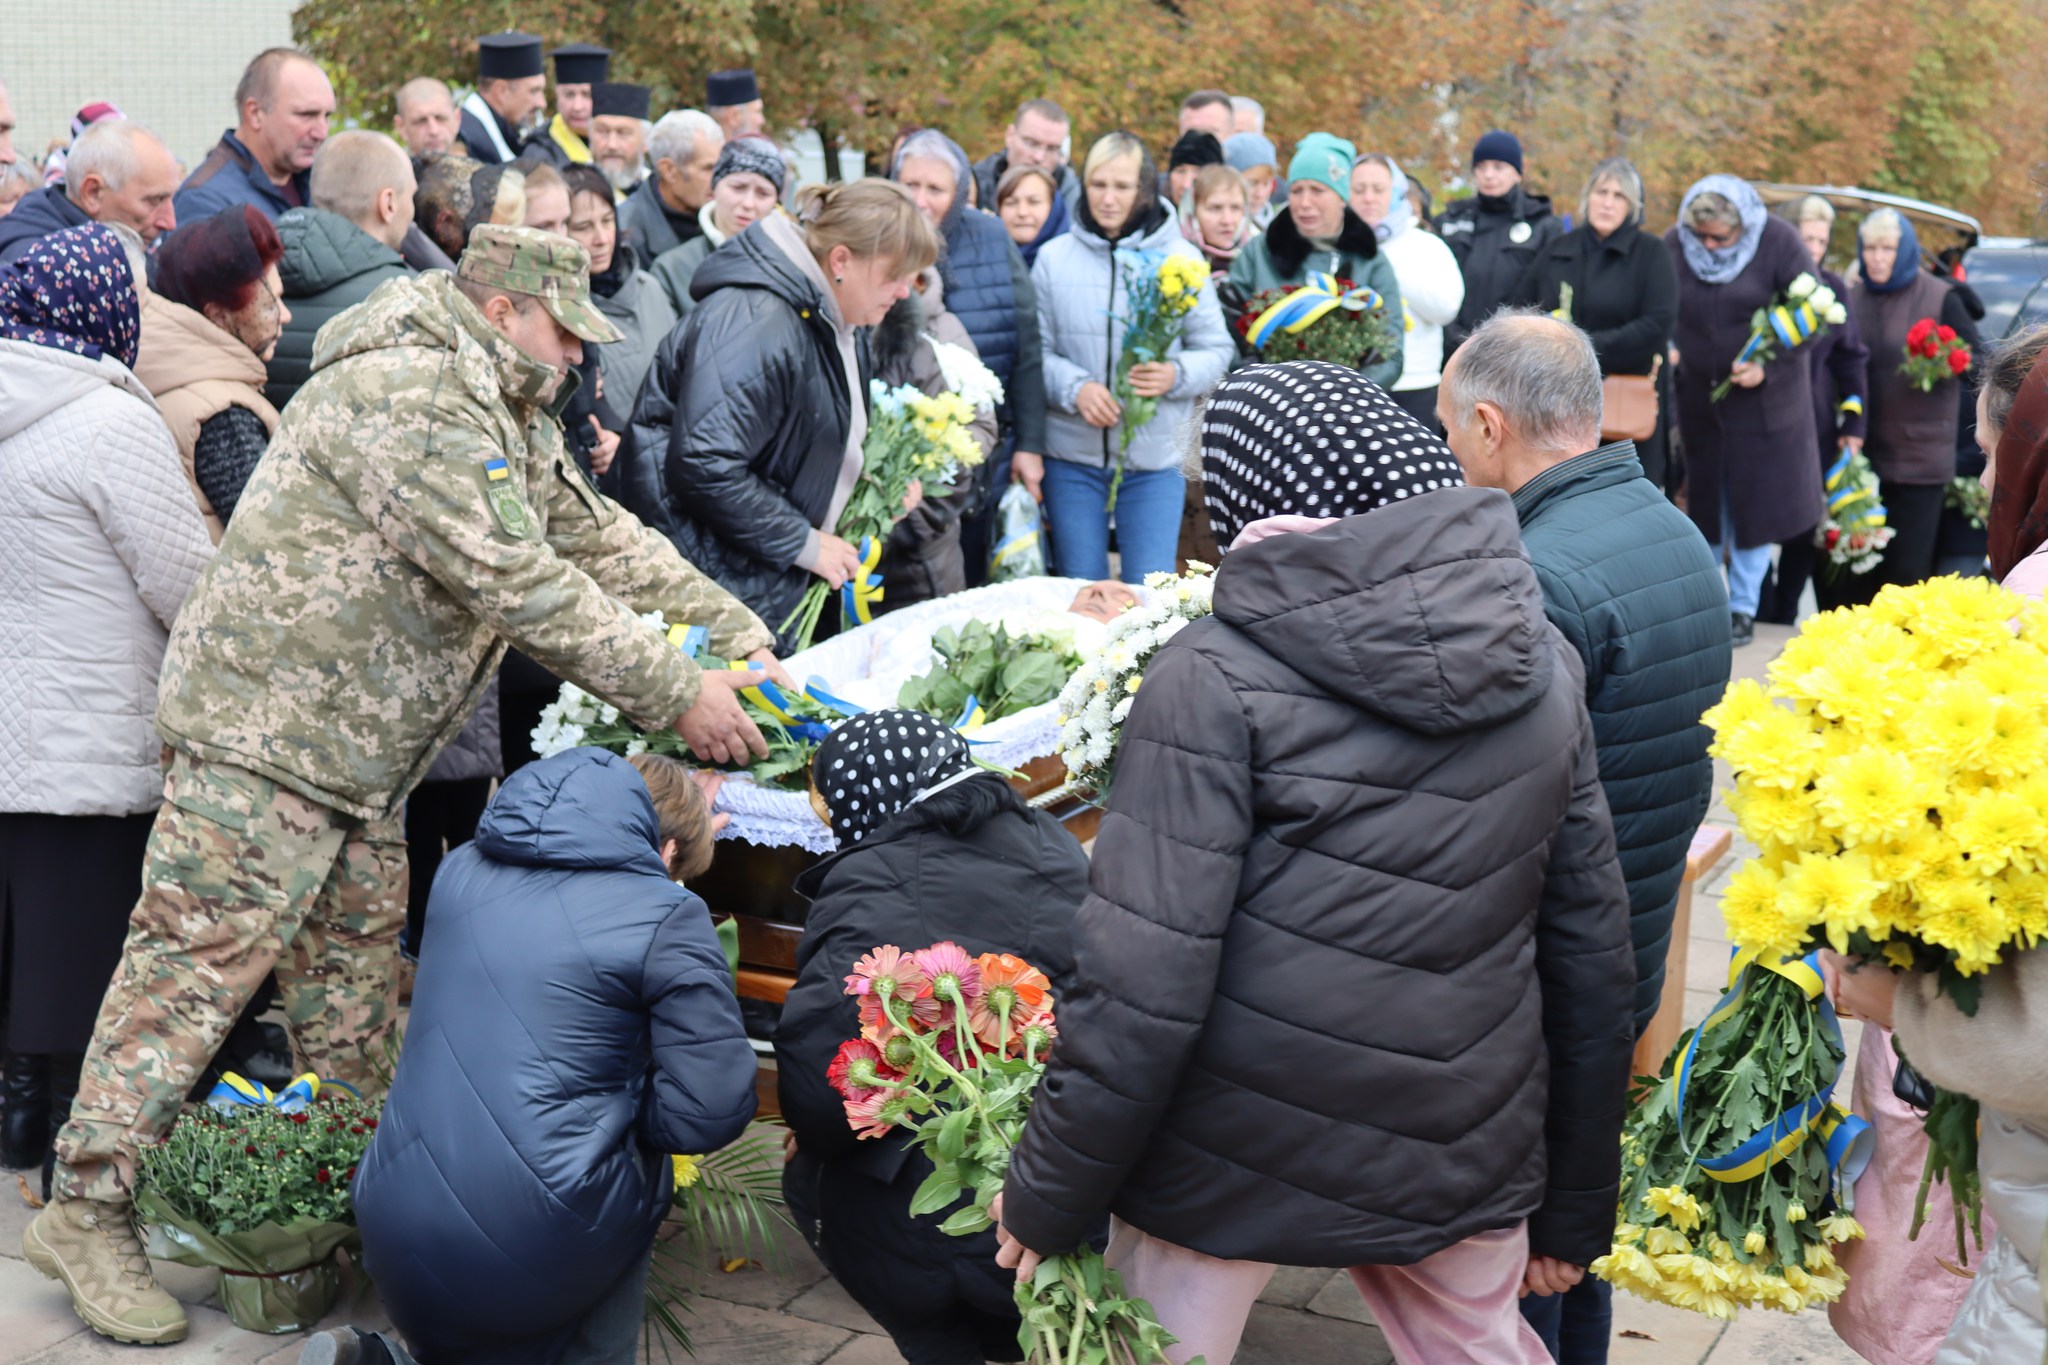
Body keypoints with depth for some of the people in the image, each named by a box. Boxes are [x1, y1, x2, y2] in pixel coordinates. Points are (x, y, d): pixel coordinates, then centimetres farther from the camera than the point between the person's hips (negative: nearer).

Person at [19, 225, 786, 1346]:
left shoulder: (508, 415, 15)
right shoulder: (408, 392, -20)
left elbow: (597, 537, 17)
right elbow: (517, 584, -24)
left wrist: (738, 633, 8)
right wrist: (678, 696, -20)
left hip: (361, 747, 10)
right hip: (267, 718, -10)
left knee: (357, 964, 14)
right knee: (199, 958, -6)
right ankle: (89, 1211, 3)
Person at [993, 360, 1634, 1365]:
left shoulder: (1216, 680, -16)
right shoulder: (1540, 661, 1)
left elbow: (1140, 986, -19)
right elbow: (1592, 945, 6)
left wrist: (1048, 1199, -5)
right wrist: (1575, 1206, 15)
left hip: (1236, 1163, -4)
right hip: (1466, 1160, 5)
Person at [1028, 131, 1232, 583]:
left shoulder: (1182, 259, 2)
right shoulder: (1054, 257, 3)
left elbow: (1216, 350, 3)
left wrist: (1176, 375, -17)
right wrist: (1075, 387, -17)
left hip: (1154, 460, 0)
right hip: (1071, 459, 1)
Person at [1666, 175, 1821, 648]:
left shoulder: (1777, 241, -10)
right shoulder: (1673, 245, -3)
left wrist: (1767, 367, -16)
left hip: (1764, 399, -2)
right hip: (1696, 396, 2)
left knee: (1758, 499, 2)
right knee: (1702, 501, 8)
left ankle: (1743, 607, 12)